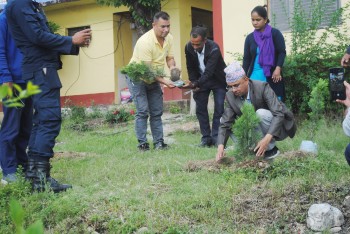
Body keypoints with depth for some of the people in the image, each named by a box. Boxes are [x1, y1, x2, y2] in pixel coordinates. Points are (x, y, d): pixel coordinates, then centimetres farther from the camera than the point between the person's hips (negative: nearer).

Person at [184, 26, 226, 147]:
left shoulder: (214, 49, -32)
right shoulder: (188, 47, -17)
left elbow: (209, 72, -39)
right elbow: (191, 68, -1)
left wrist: (195, 84, -49)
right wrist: (193, 83, -10)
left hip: (217, 79, -4)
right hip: (200, 80, 4)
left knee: (219, 108, -8)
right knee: (200, 108, 1)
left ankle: (216, 137, -2)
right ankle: (206, 137, 6)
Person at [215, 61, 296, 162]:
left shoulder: (262, 87, -25)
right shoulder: (230, 96, -10)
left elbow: (279, 114, -32)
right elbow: (225, 123, -12)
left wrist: (267, 138, -45)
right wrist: (220, 146, -30)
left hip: (277, 129, -6)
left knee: (261, 113, -33)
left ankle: (271, 149, -14)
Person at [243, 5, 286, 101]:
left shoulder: (275, 33, 0)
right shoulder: (250, 37, 11)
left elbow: (282, 52, -4)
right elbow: (246, 58, 12)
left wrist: (278, 69, -17)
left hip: (272, 77, -3)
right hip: (254, 76, 3)